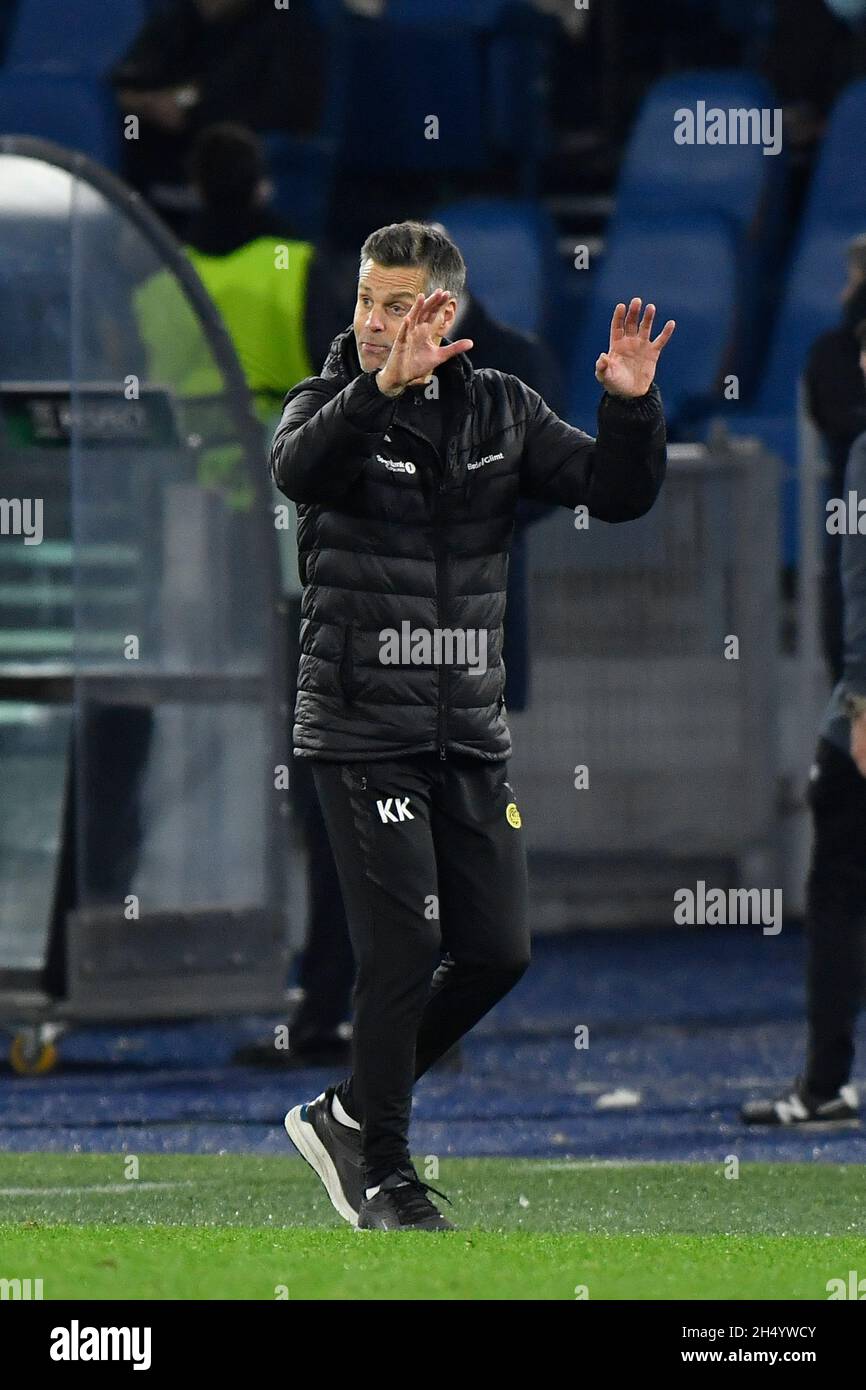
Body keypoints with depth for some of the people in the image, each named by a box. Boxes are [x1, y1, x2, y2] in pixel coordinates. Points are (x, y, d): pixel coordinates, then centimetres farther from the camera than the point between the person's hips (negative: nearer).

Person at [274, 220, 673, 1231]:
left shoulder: (499, 410, 7)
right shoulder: (333, 405, -5)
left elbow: (617, 494, 3)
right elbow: (298, 469, -29)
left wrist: (630, 407, -16)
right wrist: (382, 388, -44)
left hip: (470, 735, 5)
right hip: (363, 735, -5)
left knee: (497, 952, 4)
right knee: (404, 951, -7)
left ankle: (346, 1115, 21)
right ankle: (382, 1170, 9)